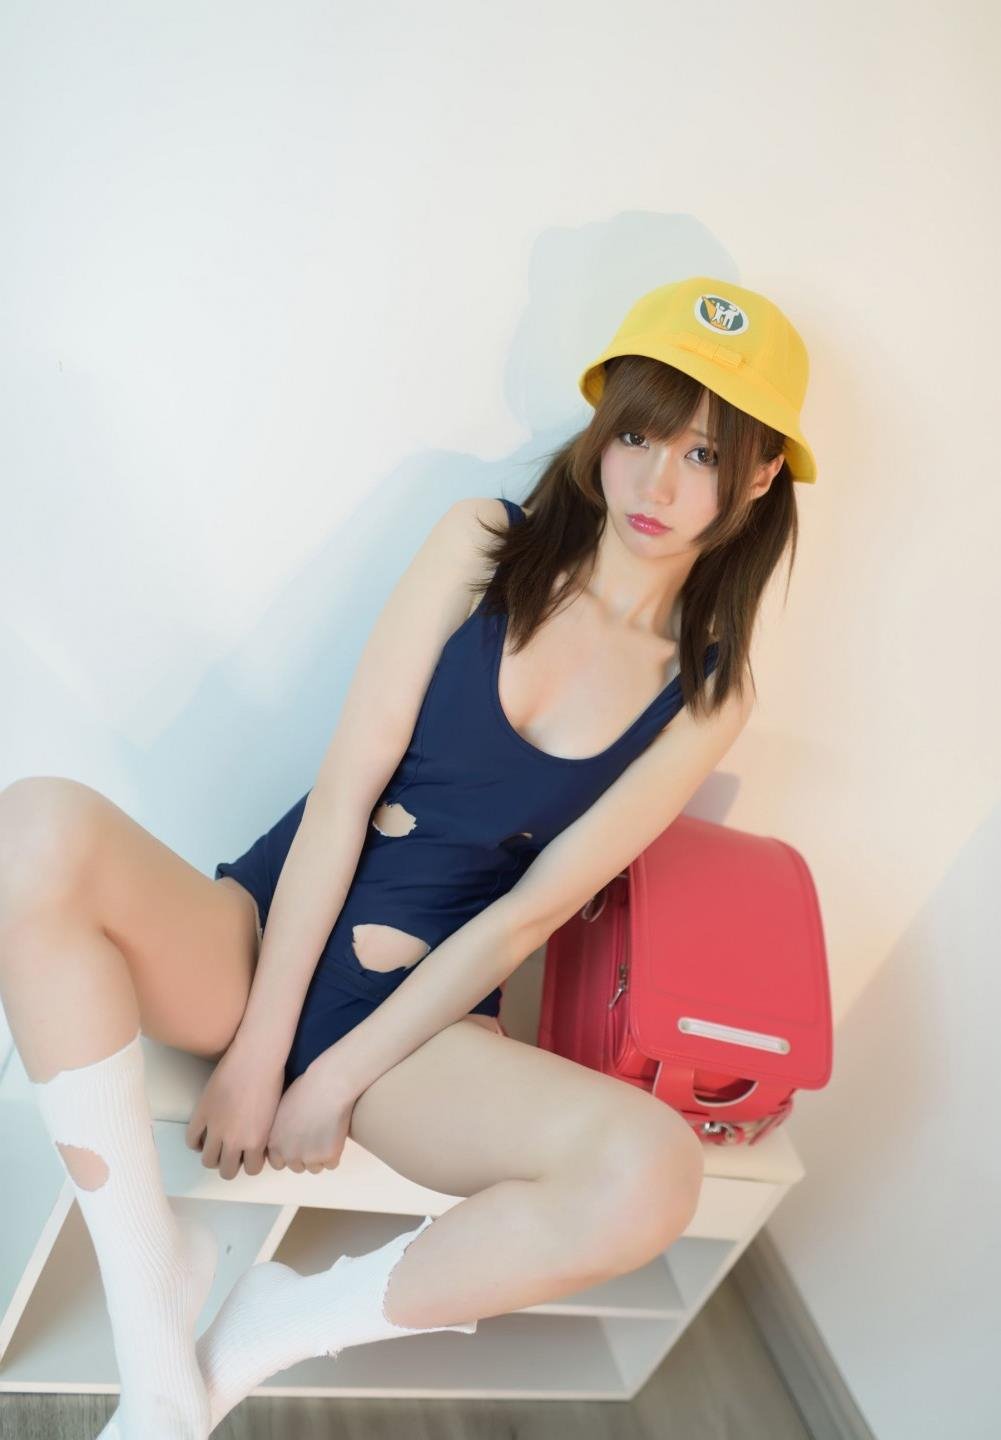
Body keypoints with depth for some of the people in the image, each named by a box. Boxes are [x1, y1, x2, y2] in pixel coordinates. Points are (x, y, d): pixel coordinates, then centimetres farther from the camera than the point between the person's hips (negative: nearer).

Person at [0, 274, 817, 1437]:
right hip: (265, 935, 0)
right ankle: (155, 1314, -13)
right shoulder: (484, 544, -2)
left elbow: (526, 914, -6)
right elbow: (347, 785, -9)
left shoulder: (705, 693, -1)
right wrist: (255, 1043, -11)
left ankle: (272, 1330, -4)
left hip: (422, 1009, 1)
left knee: (650, 1173, -28)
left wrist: (337, 1080, -8)